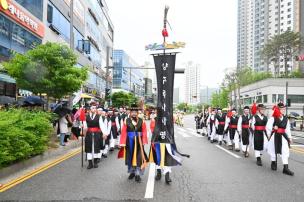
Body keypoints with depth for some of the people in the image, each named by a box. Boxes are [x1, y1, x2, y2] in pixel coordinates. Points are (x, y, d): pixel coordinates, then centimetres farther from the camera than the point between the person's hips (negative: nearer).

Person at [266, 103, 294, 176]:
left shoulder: (286, 119, 7)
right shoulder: (273, 118, -10)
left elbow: (287, 129, 12)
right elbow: (268, 127, -11)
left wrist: (289, 137, 11)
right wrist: (269, 135, -13)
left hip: (283, 136, 4)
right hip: (275, 136, -4)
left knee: (285, 151, -3)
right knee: (274, 150, 10)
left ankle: (285, 168, 1)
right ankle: (274, 163, 32)